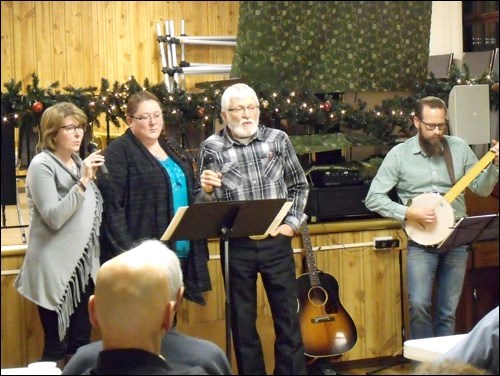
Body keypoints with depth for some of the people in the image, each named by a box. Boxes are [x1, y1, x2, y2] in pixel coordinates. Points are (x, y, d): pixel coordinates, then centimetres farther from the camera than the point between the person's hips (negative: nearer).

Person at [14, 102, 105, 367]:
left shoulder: (79, 163, 11)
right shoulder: (42, 165, -9)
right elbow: (53, 218, -20)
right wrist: (83, 181, -23)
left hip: (83, 265, 7)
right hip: (56, 269, -7)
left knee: (81, 343, 9)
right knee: (56, 347, -3)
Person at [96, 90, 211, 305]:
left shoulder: (172, 150, 18)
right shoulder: (119, 151, -7)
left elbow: (188, 196, 27)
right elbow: (111, 205, -15)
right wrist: (127, 251, -21)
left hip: (178, 253, 8)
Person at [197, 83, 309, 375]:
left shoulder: (278, 139, 2)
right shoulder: (212, 148, -2)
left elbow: (300, 186, 12)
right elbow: (205, 206, 3)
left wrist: (293, 222, 2)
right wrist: (207, 190, -18)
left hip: (277, 242, 1)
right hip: (237, 246, -1)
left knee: (288, 317, 6)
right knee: (243, 321, 8)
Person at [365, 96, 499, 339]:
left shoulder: (458, 148, 5)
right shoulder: (400, 154, -3)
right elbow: (373, 198, -6)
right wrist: (410, 213, -15)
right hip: (421, 243, -3)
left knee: (448, 312, 6)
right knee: (419, 305, -16)